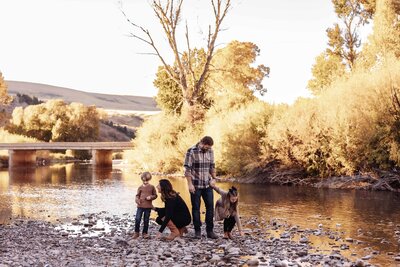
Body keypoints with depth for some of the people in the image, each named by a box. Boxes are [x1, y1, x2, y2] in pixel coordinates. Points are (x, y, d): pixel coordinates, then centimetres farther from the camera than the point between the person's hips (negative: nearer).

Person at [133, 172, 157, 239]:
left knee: (146, 220, 8)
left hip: (148, 206, 0)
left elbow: (155, 195, 6)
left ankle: (145, 233, 21)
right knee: (137, 219, -4)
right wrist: (137, 200, -13)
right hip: (140, 206, 0)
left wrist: (151, 197, -13)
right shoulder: (140, 187, 3)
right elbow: (137, 195, 7)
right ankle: (136, 232, 10)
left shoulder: (152, 187, 2)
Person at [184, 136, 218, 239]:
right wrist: (190, 184, -15)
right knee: (196, 208, 4)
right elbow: (187, 169, -12)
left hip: (207, 185, 5)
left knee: (210, 207, 4)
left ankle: (210, 231, 13)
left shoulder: (210, 151, 5)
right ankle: (197, 231, 13)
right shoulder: (191, 152, -12)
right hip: (196, 186, -5)